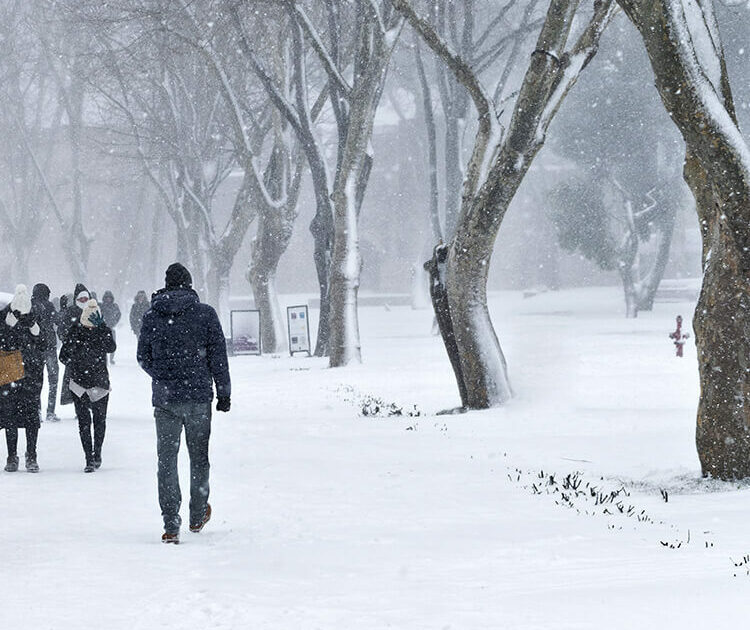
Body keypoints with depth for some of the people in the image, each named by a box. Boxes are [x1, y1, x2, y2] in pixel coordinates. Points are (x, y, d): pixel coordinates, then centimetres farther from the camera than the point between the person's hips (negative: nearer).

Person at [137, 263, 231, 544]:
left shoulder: (151, 316, 1)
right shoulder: (205, 314, -3)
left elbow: (143, 356, 8)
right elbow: (218, 355, -3)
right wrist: (224, 392, 4)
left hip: (164, 397, 0)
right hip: (199, 396, 0)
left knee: (167, 460, 3)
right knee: (198, 456, 15)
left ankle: (171, 525, -6)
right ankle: (198, 516, 27)